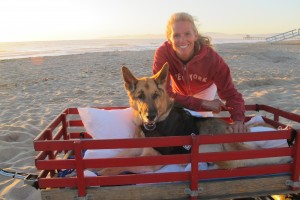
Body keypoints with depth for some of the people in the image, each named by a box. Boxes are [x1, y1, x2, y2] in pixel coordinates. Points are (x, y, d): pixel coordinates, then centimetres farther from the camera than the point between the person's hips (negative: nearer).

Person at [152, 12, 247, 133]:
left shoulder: (211, 57, -38)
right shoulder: (162, 53, -40)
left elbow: (230, 93, -36)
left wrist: (238, 120, -55)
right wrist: (202, 103, -48)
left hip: (205, 88, 0)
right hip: (179, 89, 0)